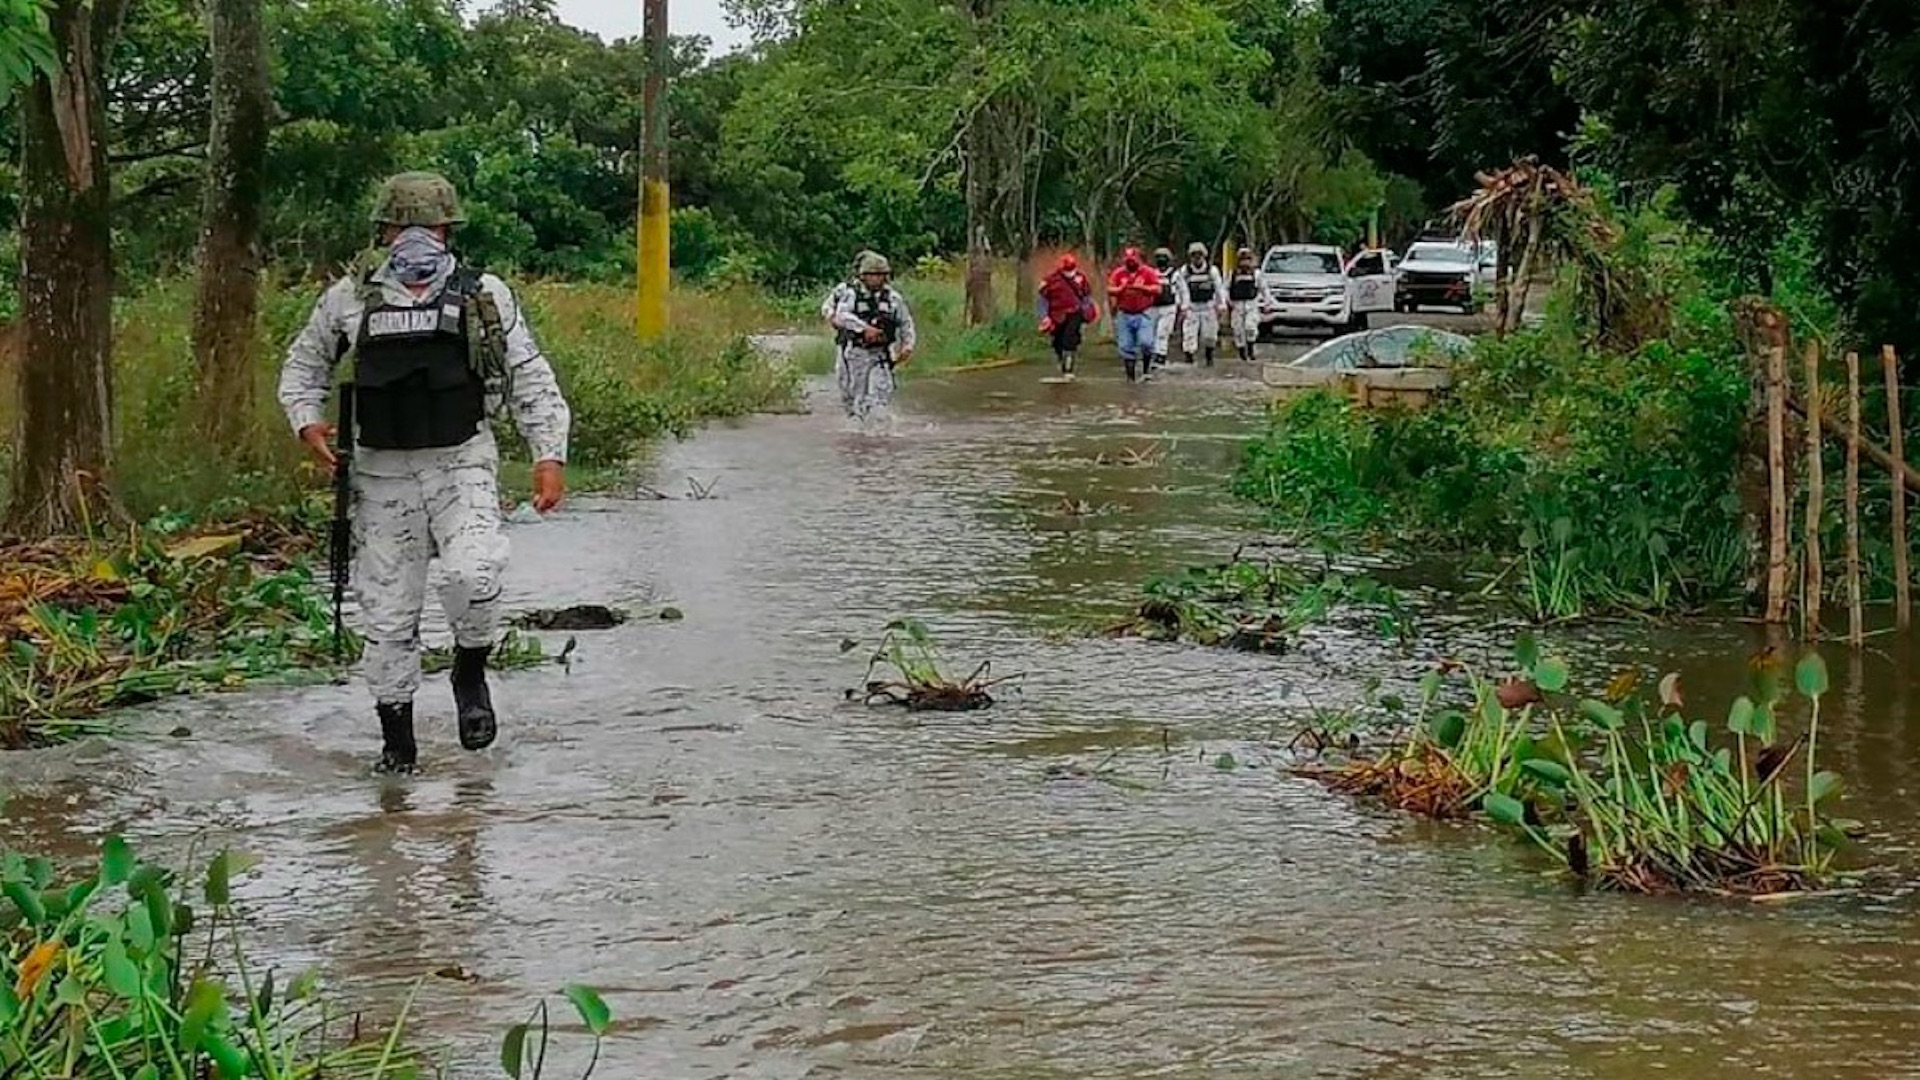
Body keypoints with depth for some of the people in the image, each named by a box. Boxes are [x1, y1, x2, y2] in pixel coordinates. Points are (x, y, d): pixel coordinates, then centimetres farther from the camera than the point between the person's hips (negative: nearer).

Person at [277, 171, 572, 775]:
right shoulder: (349, 300, 5)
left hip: (462, 465, -2)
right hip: (382, 474, 2)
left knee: (472, 573, -27)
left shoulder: (485, 297, 2)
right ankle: (396, 737, 19)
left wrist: (549, 454, -5)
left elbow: (532, 381, 5)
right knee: (387, 612, 4)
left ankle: (471, 674, 1)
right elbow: (303, 366, 18)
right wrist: (307, 420, -1)